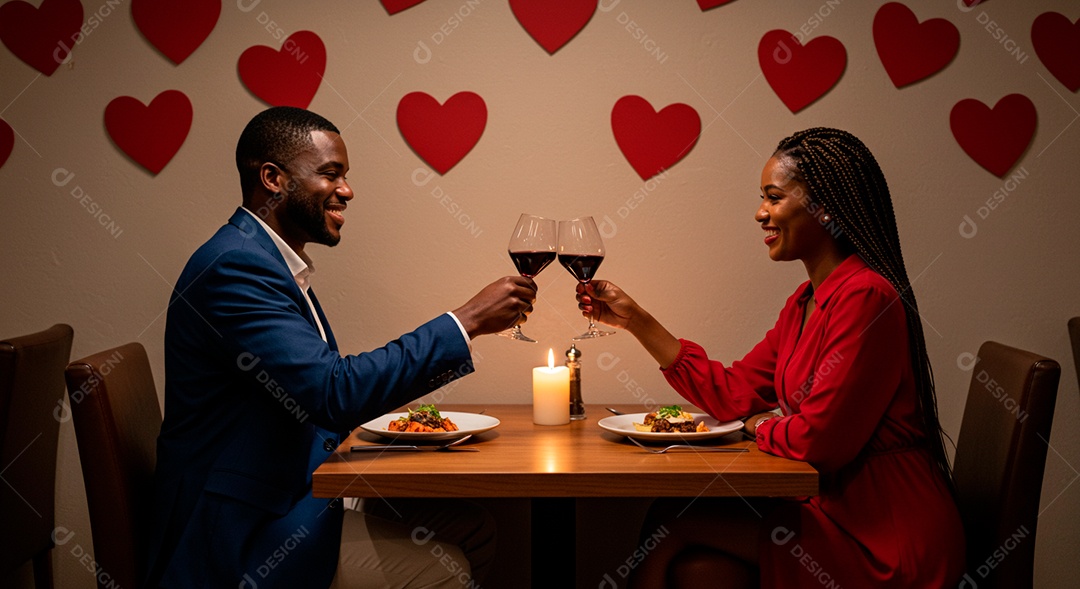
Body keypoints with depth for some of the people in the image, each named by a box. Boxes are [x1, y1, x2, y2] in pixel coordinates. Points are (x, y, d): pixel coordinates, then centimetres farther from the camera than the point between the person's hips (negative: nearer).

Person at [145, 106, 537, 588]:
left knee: (471, 532, 5)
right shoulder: (234, 265, -20)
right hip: (245, 533, -10)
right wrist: (466, 321, -24)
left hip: (292, 501, 10)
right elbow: (334, 393, -29)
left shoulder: (271, 260, 13)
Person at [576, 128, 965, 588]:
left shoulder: (865, 296, -20)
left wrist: (763, 426, 0)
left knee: (674, 524, -9)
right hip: (840, 508, 8)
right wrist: (635, 320, 10)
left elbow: (820, 440, -22)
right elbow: (732, 395, 10)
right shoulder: (806, 302, 11)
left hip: (888, 538, -8)